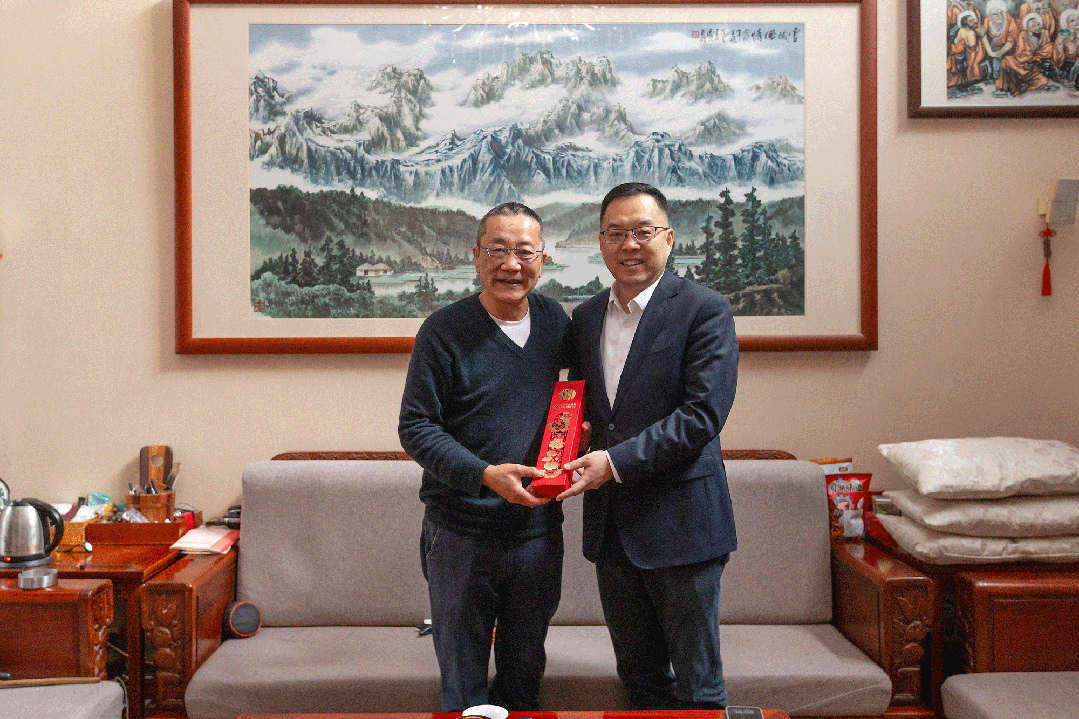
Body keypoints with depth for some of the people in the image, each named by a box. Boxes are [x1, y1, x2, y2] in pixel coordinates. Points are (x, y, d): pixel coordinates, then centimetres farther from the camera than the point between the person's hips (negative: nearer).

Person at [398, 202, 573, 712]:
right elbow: (415, 428, -11)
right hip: (460, 535, -4)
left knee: (524, 679, 19)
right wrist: (486, 474, -23)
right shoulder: (444, 331, -10)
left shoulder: (554, 322, 5)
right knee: (463, 692, 9)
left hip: (538, 531, 4)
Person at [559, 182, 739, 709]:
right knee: (640, 679, 18)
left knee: (697, 686, 6)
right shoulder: (586, 316, 11)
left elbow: (703, 414, -17)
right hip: (611, 526, 6)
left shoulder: (705, 310, -9)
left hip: (680, 524, -6)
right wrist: (576, 456, -1)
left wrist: (616, 461, -20)